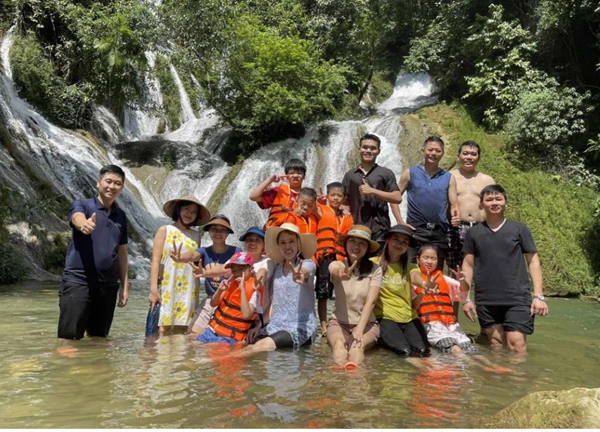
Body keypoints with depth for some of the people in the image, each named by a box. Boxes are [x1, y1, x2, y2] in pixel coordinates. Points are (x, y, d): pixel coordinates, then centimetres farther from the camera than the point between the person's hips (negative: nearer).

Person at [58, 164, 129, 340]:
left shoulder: (120, 215, 13)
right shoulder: (81, 205, 0)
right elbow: (78, 219, -25)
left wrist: (125, 284, 11)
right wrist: (84, 224, -50)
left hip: (108, 286, 5)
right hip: (77, 282, -4)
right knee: (69, 339, -3)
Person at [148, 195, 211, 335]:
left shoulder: (196, 236, 13)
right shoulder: (165, 230, 3)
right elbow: (155, 260, -3)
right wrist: (153, 289, -12)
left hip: (187, 290, 3)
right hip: (167, 288, -3)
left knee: (181, 332, 3)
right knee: (163, 331, -7)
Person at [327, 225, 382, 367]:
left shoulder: (375, 269, -6)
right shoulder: (336, 265, -6)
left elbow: (371, 301, -15)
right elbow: (335, 272, -32)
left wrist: (359, 329, -29)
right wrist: (341, 275, -58)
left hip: (366, 323, 0)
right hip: (338, 322, 0)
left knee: (357, 346, -34)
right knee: (339, 344, -34)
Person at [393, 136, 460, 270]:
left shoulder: (449, 178, 10)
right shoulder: (410, 173, 4)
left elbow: (454, 204, 6)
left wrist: (457, 216, -17)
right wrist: (400, 222, -6)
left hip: (439, 232, 2)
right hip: (415, 230, -2)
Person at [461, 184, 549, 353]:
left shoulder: (519, 229, 4)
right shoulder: (473, 233, 8)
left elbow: (533, 261, 4)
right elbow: (468, 265, 9)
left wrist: (538, 295, -4)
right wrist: (465, 298, 3)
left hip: (517, 299, -2)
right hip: (485, 301, 2)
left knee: (517, 346, -9)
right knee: (496, 347, 8)